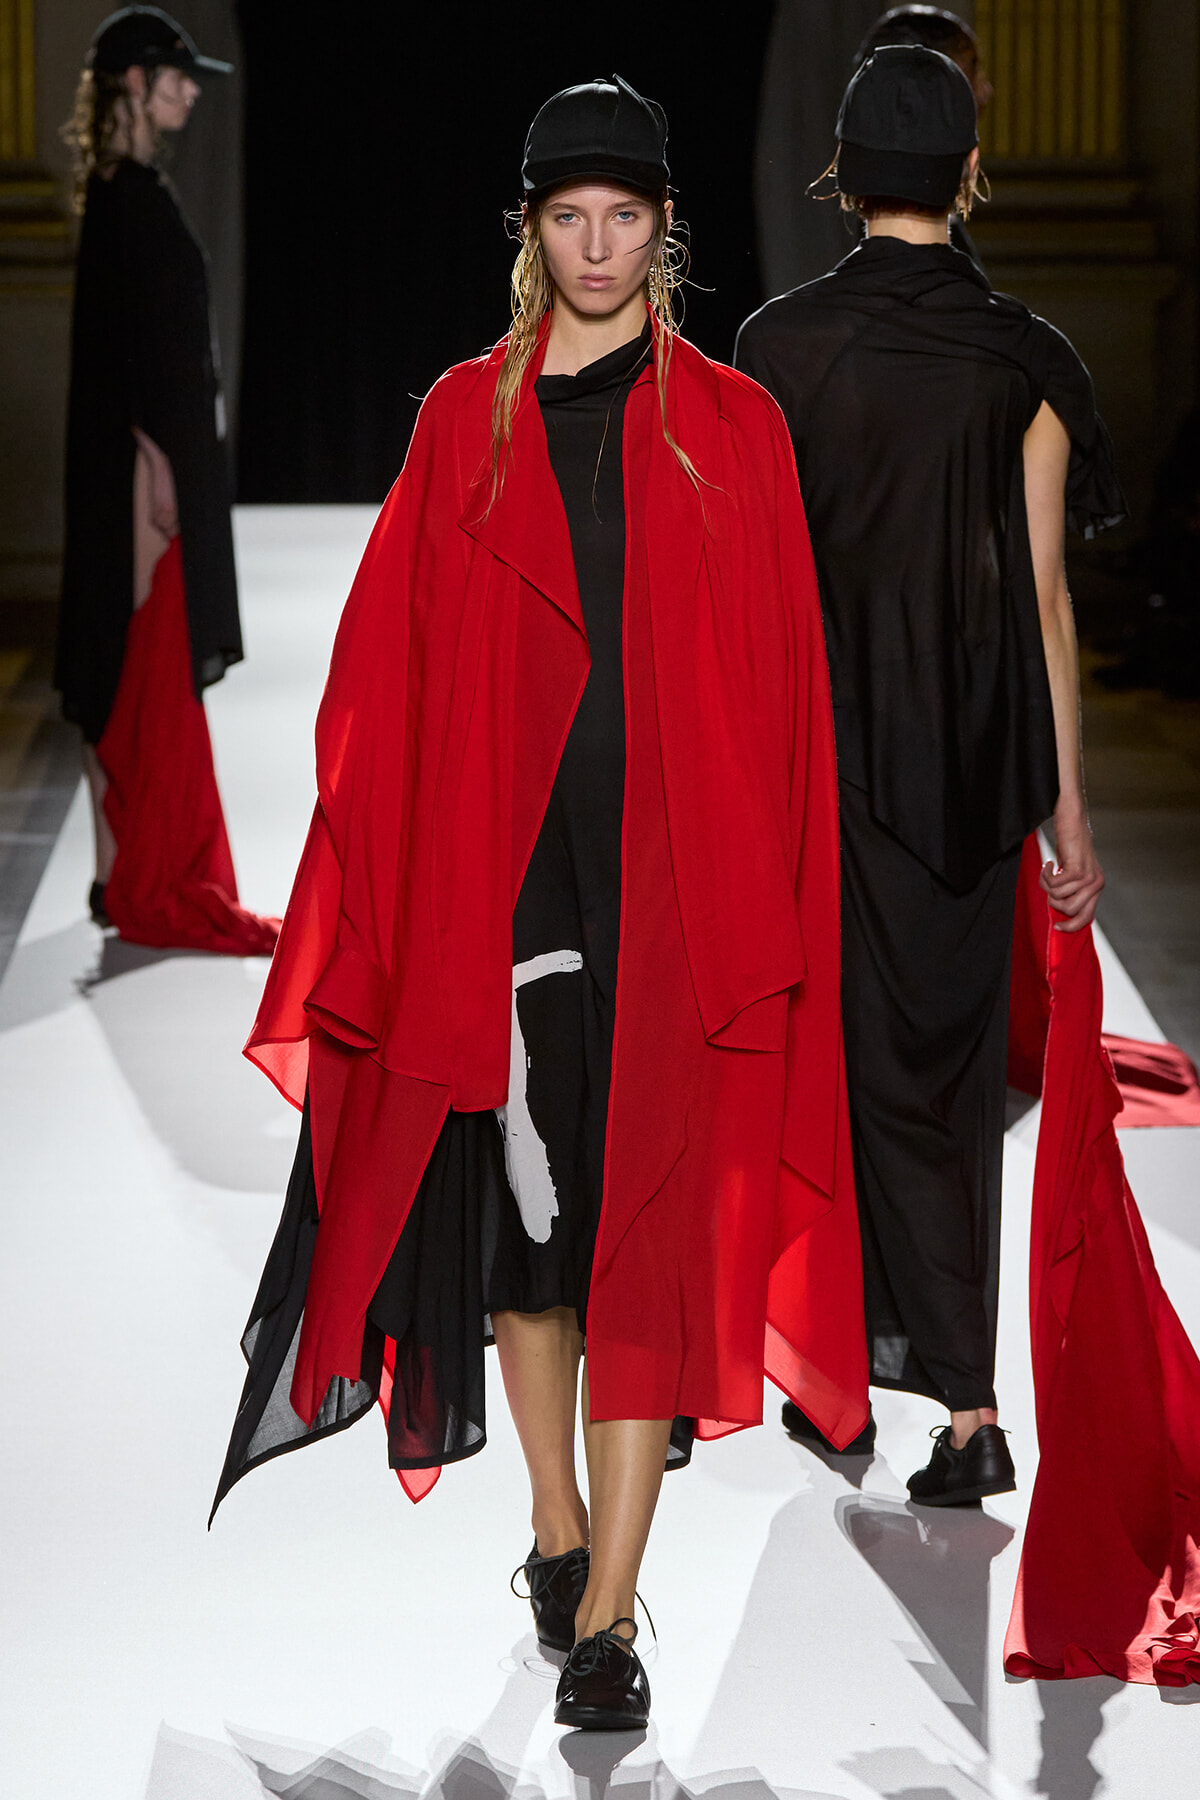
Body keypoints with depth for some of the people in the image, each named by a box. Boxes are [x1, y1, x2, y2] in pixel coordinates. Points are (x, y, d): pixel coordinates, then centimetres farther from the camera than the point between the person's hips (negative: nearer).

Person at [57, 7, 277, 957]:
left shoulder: (134, 186, 15)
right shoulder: (126, 192, -15)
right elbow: (128, 339, -20)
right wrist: (151, 466, -22)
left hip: (166, 454, 10)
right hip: (149, 460, -10)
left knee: (148, 676, 12)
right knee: (150, 674, -6)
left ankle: (139, 876, 18)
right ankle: (152, 888, -3)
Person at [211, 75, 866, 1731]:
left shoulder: (732, 428, 5)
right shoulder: (464, 425, 8)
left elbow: (780, 681, 2)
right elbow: (396, 679, 6)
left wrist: (769, 899, -5)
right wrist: (397, 889, -1)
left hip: (672, 879, -2)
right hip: (497, 867, 2)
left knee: (651, 1222, -4)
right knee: (518, 1198, 9)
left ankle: (608, 1613, -2)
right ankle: (558, 1523, 27)